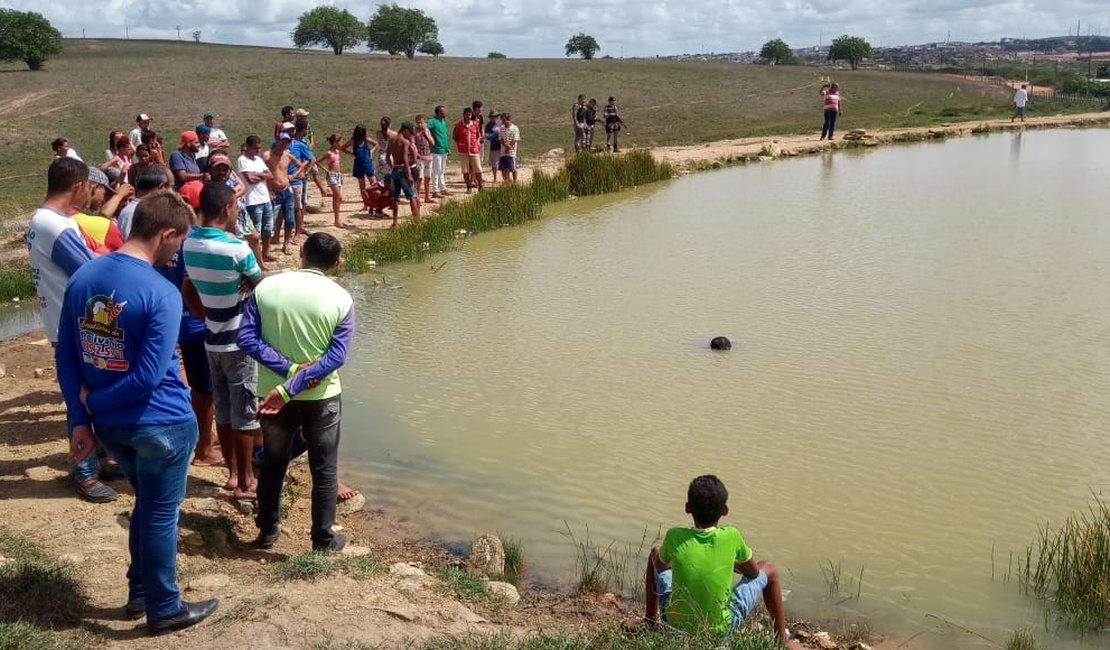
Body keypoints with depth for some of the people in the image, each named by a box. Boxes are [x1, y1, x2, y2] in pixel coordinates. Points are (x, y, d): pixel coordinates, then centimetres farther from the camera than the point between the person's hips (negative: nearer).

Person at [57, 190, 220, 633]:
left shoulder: (83, 277, 1)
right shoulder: (161, 294, -22)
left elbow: (65, 355, 3)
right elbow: (148, 376, -24)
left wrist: (81, 419, 3)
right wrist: (94, 401, -9)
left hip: (110, 424, 7)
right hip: (160, 424, -7)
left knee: (147, 505, 25)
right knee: (161, 514, 10)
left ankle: (139, 593, 38)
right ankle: (163, 610, 26)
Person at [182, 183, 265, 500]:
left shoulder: (189, 244, 0)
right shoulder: (237, 248, -22)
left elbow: (188, 291, 9)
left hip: (213, 339, 7)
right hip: (240, 341, -7)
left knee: (224, 411, 15)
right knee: (245, 413, 4)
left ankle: (233, 474, 26)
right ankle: (245, 483, 12)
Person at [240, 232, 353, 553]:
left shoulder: (266, 287, -7)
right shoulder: (341, 299, -11)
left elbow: (246, 338, -12)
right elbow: (336, 356, -17)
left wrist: (289, 370, -15)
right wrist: (288, 389, -19)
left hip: (272, 393, 2)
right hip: (321, 397, -2)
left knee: (272, 464, 20)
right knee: (324, 470, 12)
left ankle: (268, 532, 33)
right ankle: (323, 539, 21)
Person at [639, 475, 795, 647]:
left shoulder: (674, 537, -18)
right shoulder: (731, 536, -18)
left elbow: (661, 563, 5)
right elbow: (753, 572, 0)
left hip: (676, 623, 1)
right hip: (721, 631, -1)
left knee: (655, 553, 22)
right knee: (768, 570, 18)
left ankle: (650, 624, 35)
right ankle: (782, 641, 28)